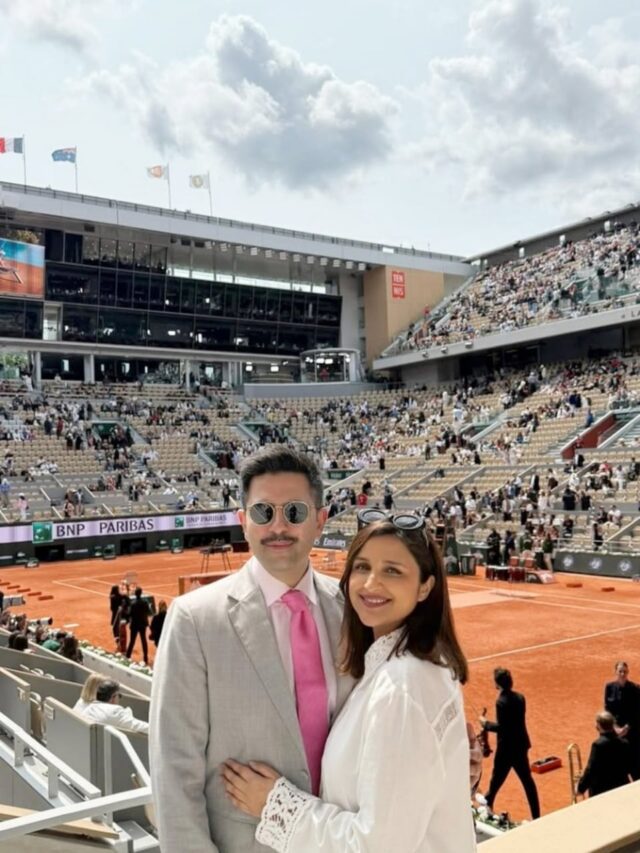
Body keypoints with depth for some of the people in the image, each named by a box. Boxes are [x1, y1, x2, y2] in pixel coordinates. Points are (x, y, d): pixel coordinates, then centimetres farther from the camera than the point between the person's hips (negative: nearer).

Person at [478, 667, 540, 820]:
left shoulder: (501, 702, -23)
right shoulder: (520, 697, 0)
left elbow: (501, 727, -23)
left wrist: (486, 724, -8)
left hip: (507, 747, -7)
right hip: (521, 744, 7)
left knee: (498, 776, 15)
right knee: (526, 778, 12)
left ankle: (489, 800, 37)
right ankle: (536, 815, 14)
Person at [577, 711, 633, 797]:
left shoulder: (598, 744, -22)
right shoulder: (624, 743, -5)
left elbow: (590, 769, -19)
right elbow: (628, 769, 3)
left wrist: (581, 787, -8)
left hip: (600, 790, -5)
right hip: (620, 788, 5)